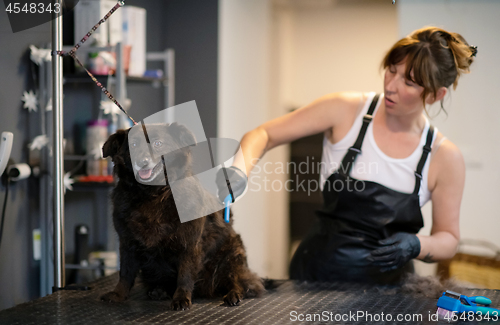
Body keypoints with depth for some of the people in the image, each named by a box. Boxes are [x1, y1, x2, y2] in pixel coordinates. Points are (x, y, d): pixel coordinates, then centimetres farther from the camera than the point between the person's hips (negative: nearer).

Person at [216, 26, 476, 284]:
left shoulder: (445, 158, -1)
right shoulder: (347, 110, -3)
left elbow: (448, 239, 10)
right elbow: (263, 135, 0)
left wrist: (415, 246, -12)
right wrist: (239, 170, -20)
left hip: (385, 283, 0)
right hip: (317, 271, 0)